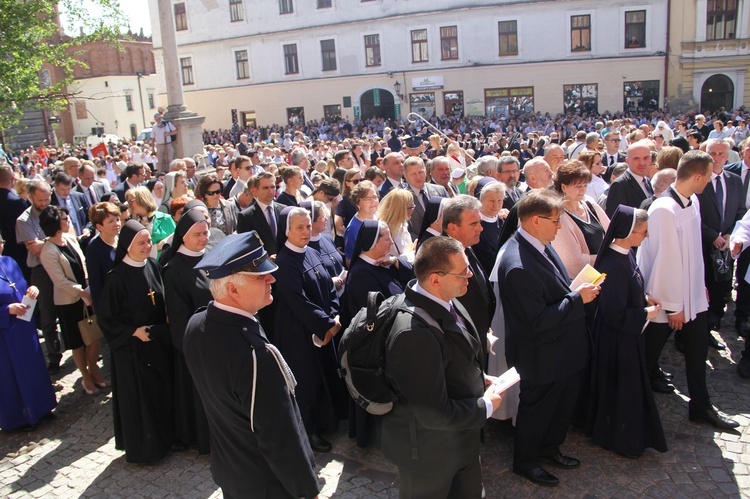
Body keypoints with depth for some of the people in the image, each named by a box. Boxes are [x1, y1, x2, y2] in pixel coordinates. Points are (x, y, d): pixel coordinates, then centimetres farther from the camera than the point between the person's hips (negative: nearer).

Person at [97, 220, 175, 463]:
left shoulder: (153, 266, -2)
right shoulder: (117, 277, -17)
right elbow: (105, 317, -12)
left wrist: (166, 321, -3)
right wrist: (133, 331, -18)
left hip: (159, 342, 5)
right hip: (132, 347, -5)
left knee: (162, 390, 15)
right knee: (138, 396, 8)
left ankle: (163, 436, 34)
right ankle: (142, 446, 25)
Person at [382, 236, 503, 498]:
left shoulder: (444, 300, -8)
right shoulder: (414, 333, -37)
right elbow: (435, 414, -32)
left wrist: (478, 378, -1)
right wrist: (487, 406, -18)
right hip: (429, 451, -8)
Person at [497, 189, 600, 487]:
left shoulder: (541, 245, -4)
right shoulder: (519, 267, -33)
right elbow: (538, 321, -30)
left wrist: (581, 290, -3)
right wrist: (578, 299, -24)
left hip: (563, 350, 9)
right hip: (542, 358, -9)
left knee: (565, 403, 27)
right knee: (537, 409, 15)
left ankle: (549, 447, 52)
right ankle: (525, 461, 40)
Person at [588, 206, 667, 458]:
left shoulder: (626, 253, -3)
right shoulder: (614, 266, -33)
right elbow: (615, 315, -28)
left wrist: (644, 298, 2)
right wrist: (646, 313, -16)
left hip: (627, 333, 10)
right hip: (616, 337, -10)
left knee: (630, 384, 25)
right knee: (621, 386, 8)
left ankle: (630, 432, 45)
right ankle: (621, 438, 29)